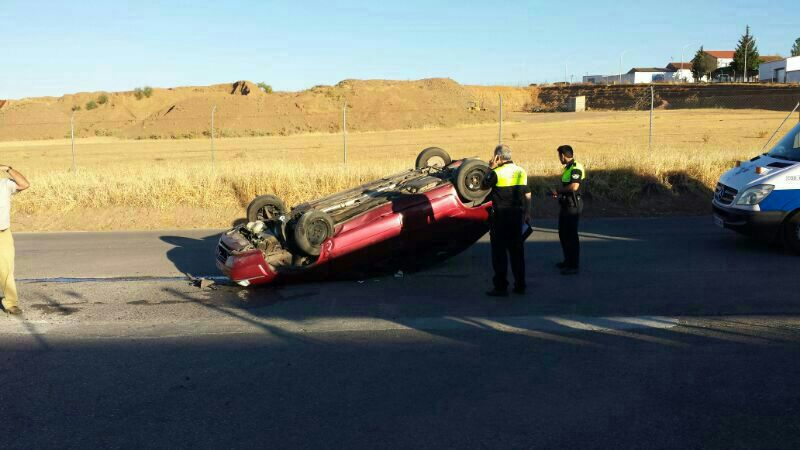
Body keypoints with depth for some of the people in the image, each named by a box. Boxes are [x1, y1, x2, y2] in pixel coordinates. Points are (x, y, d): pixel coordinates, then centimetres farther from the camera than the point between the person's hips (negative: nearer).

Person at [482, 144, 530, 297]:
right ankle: (520, 285, 19)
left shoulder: (497, 173, -13)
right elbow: (527, 195, 11)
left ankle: (501, 287, 2)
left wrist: (490, 168, 8)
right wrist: (527, 214, 19)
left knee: (499, 252, 1)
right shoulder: (521, 172, 6)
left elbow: (484, 185, 3)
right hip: (518, 216, 6)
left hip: (501, 217, -6)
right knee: (517, 251, 14)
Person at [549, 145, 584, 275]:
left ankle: (573, 266, 1)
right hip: (566, 204, 11)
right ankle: (568, 261, 32)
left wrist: (558, 191, -19)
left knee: (571, 235, -5)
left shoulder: (575, 168, -17)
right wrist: (558, 193, 9)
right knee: (563, 233, 19)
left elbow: (574, 186, -29)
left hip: (573, 205, -11)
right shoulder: (568, 167, 15)